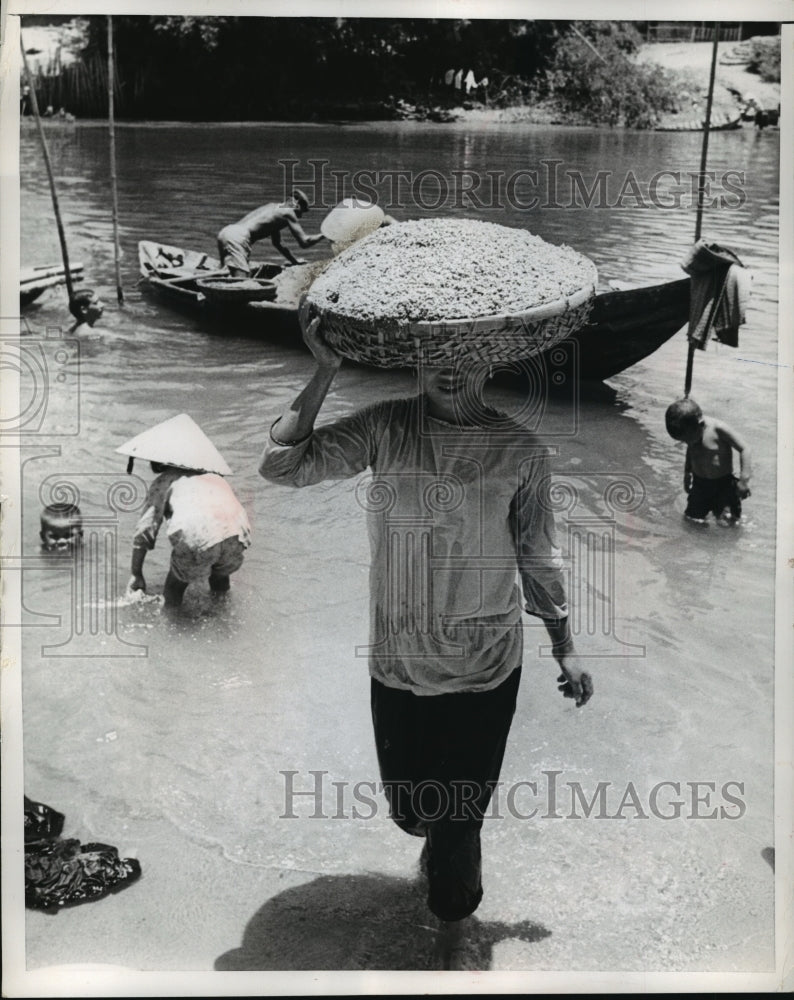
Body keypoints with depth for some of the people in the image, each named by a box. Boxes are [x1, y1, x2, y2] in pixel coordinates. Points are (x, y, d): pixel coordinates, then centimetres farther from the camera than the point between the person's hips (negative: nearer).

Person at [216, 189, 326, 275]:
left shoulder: (274, 207, 30)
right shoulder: (288, 212, 4)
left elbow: (277, 243, 40)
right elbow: (304, 242, 3)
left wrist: (295, 260, 46)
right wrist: (323, 235, 19)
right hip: (238, 237, -10)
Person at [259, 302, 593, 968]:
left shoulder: (521, 451, -8)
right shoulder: (384, 428, -9)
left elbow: (538, 553, 3)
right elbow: (281, 465, -18)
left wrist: (565, 649, 7)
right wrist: (326, 370, -23)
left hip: (487, 668, -1)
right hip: (399, 664, 1)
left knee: (461, 814, 7)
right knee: (409, 806, 19)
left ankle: (452, 943, 35)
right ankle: (439, 837, 58)